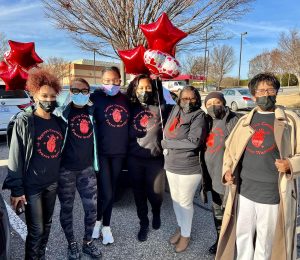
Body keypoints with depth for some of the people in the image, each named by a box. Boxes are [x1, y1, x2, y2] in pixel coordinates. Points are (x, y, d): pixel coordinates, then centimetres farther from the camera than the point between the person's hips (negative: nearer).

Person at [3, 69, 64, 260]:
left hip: (52, 183, 5)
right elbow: (15, 157, -11)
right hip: (32, 185, -5)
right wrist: (17, 189, -13)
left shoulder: (59, 122, 4)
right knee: (36, 230, 3)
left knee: (47, 225, 18)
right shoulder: (24, 122, -11)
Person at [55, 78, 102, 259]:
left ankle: (88, 242, 33)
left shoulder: (92, 111, 3)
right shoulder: (63, 110, -7)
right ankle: (72, 244, 35)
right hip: (65, 169, -3)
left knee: (92, 207, 9)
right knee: (67, 209, 12)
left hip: (87, 168, 3)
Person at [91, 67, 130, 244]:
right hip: (102, 152, -4)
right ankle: (98, 220, 27)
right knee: (106, 192, -4)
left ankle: (106, 226, 33)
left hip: (119, 152, 4)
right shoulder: (96, 97, -7)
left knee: (112, 191, 14)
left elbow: (130, 122, 15)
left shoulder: (125, 99, 6)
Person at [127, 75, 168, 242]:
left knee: (155, 193, 7)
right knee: (139, 193, 13)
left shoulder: (160, 108, -4)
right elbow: (127, 133, 8)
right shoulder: (131, 108, 4)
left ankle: (156, 213, 41)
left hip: (155, 159, -2)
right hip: (134, 159, 2)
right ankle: (144, 223, 34)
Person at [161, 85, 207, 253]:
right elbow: (167, 133, 14)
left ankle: (186, 234, 32)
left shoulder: (198, 116, -13)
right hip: (171, 165, 6)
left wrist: (167, 143, -16)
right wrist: (168, 146, -7)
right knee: (176, 199, 20)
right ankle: (180, 228, 43)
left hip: (189, 168, -6)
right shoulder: (175, 112, 5)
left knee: (185, 202, 9)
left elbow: (193, 142, -23)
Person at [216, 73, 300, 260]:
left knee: (265, 241, 15)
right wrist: (228, 169, 0)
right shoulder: (245, 120, 8)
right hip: (244, 190, 4)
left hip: (273, 193, -3)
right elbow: (230, 148, 14)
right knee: (242, 236, 19)